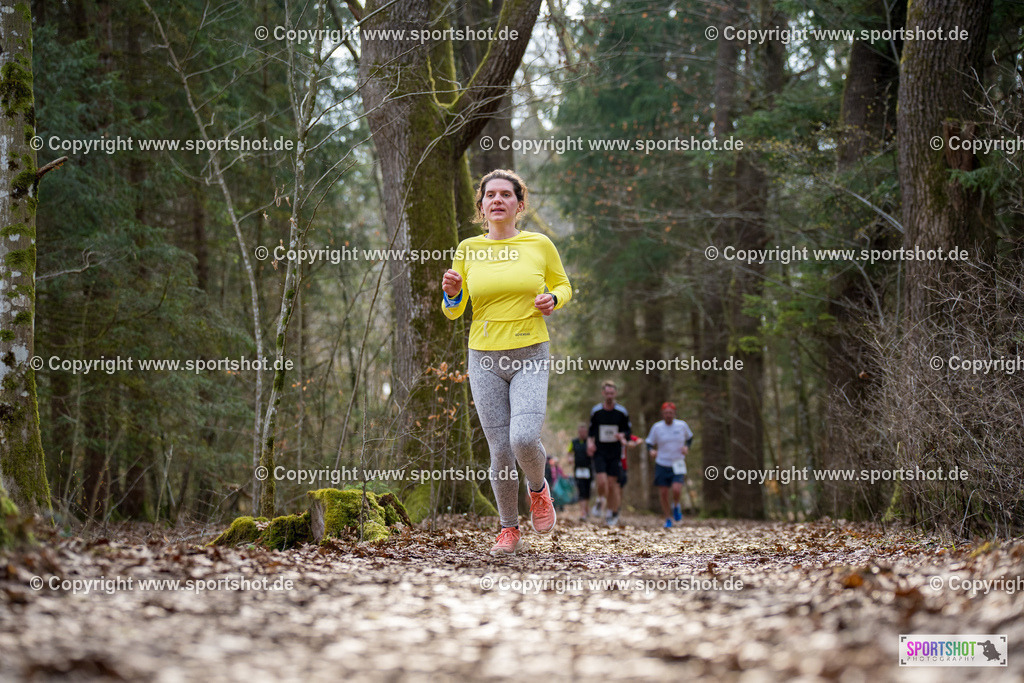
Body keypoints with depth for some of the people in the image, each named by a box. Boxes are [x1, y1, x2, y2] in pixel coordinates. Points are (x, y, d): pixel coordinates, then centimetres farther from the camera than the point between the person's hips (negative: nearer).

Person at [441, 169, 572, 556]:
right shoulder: (468, 249, 3)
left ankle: (538, 488, 13)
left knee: (524, 439, -21)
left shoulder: (540, 245, 0)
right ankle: (509, 530, 19)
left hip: (530, 357, -1)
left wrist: (553, 299, -7)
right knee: (501, 452, 0)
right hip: (485, 360, 2)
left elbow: (563, 285, 16)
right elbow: (453, 311, 10)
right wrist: (451, 293, -12)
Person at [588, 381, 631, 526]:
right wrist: (590, 442, -5)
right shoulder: (596, 411, 1)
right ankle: (601, 501, 15)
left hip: (615, 453, 0)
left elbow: (629, 430, 7)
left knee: (612, 484, -1)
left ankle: (613, 513, 14)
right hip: (599, 453, 0)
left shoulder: (622, 412, -1)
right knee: (602, 482, -16)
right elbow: (591, 430, 13)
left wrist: (622, 435, -15)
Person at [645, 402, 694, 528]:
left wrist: (686, 447, -3)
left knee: (676, 490, -20)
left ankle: (676, 506, 14)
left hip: (678, 465, -1)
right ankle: (668, 518, 21)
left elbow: (690, 437, 17)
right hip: (662, 465, 1)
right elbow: (649, 443, 4)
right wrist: (651, 451, -18)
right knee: (663, 493, 1)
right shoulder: (657, 427, -3)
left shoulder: (682, 425, -1)